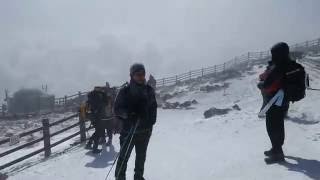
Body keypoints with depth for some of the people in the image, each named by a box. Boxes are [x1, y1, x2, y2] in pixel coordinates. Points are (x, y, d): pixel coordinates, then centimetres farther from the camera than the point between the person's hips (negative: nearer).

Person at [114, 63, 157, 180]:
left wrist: (151, 121, 3)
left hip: (145, 130, 4)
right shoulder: (125, 91, -9)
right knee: (124, 157, 1)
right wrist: (128, 114, -25)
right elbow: (117, 109, -8)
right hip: (129, 130, -4)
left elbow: (153, 107, 11)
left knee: (141, 156, 19)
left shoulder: (149, 90, 2)